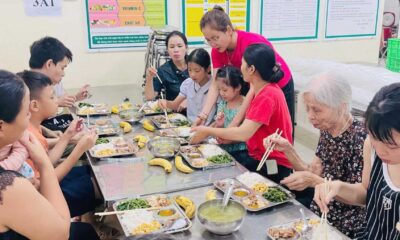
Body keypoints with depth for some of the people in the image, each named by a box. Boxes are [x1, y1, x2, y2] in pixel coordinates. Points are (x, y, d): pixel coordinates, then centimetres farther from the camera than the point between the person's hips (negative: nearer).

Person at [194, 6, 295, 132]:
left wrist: (233, 125, -40)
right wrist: (203, 115, -31)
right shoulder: (217, 50, -14)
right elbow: (215, 85, -17)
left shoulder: (251, 43, -34)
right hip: (258, 90, 6)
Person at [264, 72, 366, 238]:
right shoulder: (326, 131, -2)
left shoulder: (361, 137, -23)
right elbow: (314, 174, 0)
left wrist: (314, 181, -28)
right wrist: (287, 149, -11)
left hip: (342, 227, -6)